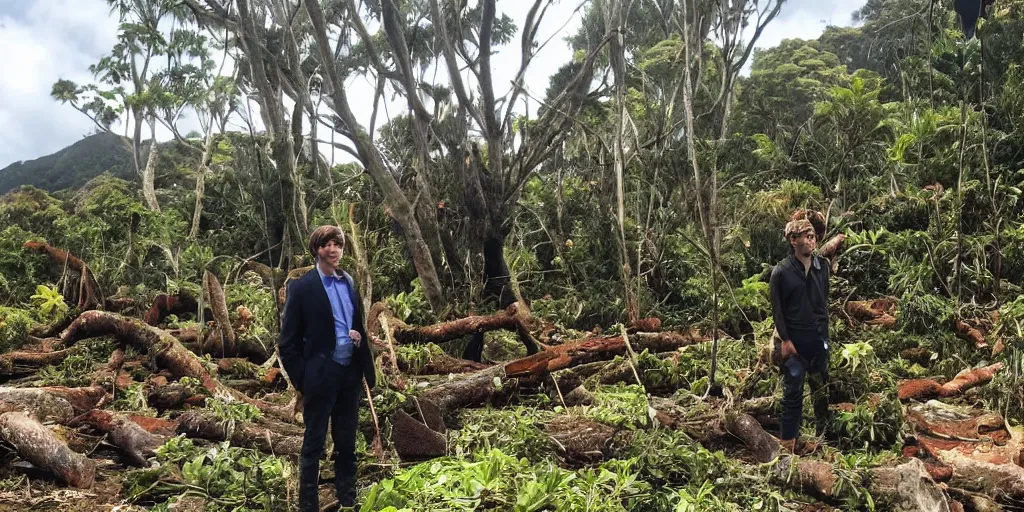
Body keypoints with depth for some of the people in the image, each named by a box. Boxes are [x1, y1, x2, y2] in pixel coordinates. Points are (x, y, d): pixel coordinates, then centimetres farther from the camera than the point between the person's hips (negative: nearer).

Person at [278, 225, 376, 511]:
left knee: (347, 442, 15)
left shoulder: (350, 283, 8)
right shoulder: (302, 287, -9)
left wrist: (359, 337, 1)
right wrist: (301, 379, -10)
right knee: (314, 444, 6)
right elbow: (288, 342, -7)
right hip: (321, 375, -5)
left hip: (350, 373, 5)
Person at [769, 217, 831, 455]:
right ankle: (789, 441, 10)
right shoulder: (781, 271, -6)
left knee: (823, 389, 10)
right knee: (793, 391, 1)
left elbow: (828, 300, 9)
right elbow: (777, 309, -5)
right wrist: (785, 340, -10)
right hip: (795, 339, -3)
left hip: (821, 337, 3)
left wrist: (829, 331, 3)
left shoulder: (823, 266, 4)